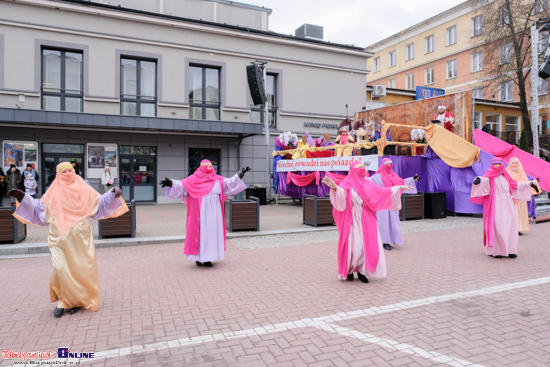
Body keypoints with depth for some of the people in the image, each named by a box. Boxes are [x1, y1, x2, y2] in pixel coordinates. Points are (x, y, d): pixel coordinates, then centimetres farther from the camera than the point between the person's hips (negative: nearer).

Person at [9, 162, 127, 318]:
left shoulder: (83, 189, 4)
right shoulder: (53, 192, 5)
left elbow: (99, 203, 5)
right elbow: (39, 209, 11)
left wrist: (112, 195, -9)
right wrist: (23, 198, 4)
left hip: (80, 237, 0)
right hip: (60, 237, 0)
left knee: (81, 268, 3)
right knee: (60, 268, -6)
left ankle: (78, 299, 21)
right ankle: (63, 300, 13)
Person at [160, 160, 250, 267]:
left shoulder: (218, 180, 10)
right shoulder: (194, 179, -2)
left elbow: (230, 182, 13)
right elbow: (181, 185, -9)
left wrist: (239, 174, 8)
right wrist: (171, 183, -25)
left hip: (213, 213, 4)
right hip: (200, 213, -4)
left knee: (212, 233, 4)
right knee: (199, 232, 0)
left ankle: (207, 258, 12)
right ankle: (198, 257, 12)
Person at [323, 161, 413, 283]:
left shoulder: (367, 184, 12)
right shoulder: (346, 184, -5)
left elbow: (382, 191, 18)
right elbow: (341, 193, -25)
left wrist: (398, 188, 18)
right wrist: (334, 187, -46)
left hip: (366, 220, 5)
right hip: (353, 220, -5)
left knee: (368, 245, 0)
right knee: (353, 245, -7)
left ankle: (361, 271, 16)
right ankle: (349, 270, 19)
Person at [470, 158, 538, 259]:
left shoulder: (505, 176, 17)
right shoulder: (490, 175, -2)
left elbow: (515, 185, 32)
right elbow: (484, 180, -24)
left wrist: (529, 184, 39)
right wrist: (478, 179, -48)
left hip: (507, 204, 6)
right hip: (496, 204, -6)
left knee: (510, 224, 0)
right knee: (497, 226, -10)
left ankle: (509, 250, 7)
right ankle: (495, 251, -5)